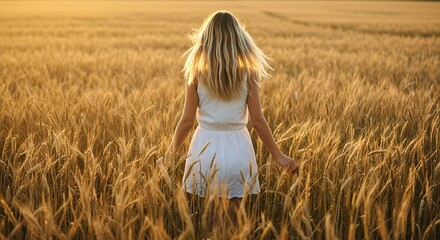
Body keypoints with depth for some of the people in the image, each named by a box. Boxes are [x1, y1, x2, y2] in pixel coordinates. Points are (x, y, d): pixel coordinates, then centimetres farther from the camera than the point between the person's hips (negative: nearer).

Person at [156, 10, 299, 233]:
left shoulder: (197, 71, -3)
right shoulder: (247, 72, -4)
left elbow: (187, 120, -3)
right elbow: (257, 120, -4)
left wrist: (170, 154, 10)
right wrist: (278, 155, 6)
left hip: (205, 146, 0)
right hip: (237, 148, 0)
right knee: (233, 216, 12)